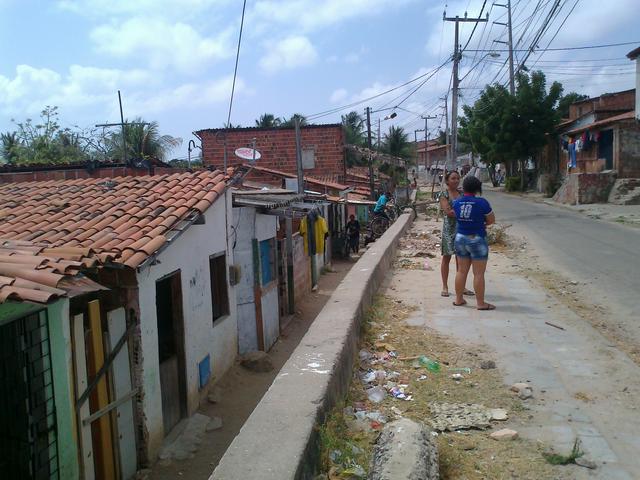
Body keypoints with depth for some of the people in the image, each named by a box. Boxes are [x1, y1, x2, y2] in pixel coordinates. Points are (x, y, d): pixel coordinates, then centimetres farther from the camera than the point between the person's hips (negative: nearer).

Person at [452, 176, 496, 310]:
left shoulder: (456, 202, 0)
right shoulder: (481, 202, -14)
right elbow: (491, 220, -6)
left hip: (460, 238, 5)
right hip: (477, 240, -5)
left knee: (461, 271, 14)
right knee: (479, 273, 1)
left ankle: (458, 299, 21)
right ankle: (480, 303, 7)